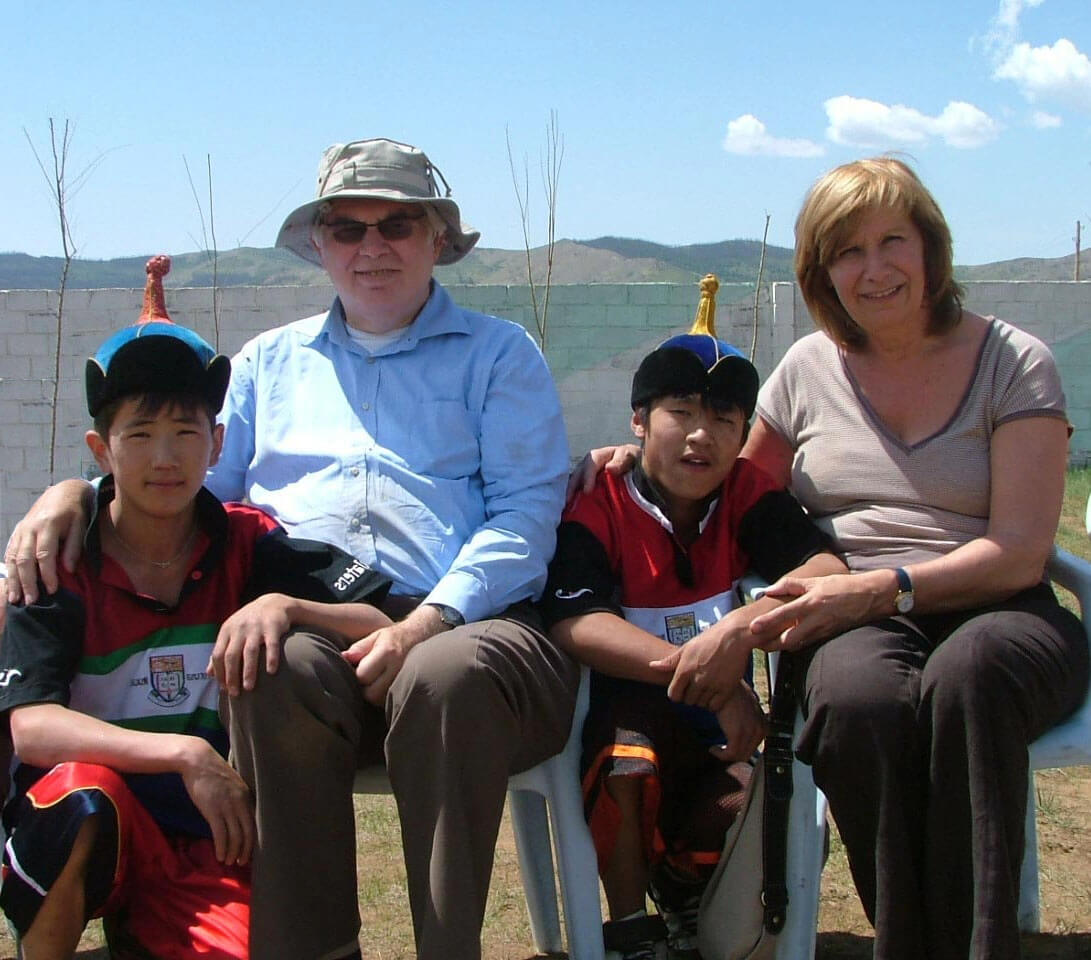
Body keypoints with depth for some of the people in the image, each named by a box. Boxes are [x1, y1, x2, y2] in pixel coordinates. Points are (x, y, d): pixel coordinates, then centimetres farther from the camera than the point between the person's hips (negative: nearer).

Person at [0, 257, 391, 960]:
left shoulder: (248, 545, -1)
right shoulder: (62, 559, -7)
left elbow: (386, 627, -9)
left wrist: (283, 606, -28)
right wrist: (186, 754, -31)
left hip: (209, 837, 2)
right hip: (89, 840, -1)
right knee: (81, 795, -35)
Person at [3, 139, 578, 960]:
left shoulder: (500, 355, 17)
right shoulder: (269, 362, 28)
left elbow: (525, 514, 3)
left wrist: (425, 624, -14)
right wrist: (74, 495, 0)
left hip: (469, 627, -2)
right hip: (306, 629, 2)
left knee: (445, 674, -38)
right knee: (276, 669, -35)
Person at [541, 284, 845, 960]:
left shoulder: (746, 496, 0)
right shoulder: (599, 507, -9)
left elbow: (829, 570, -16)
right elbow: (574, 622, -26)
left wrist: (741, 628, -37)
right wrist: (712, 676, -35)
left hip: (721, 727, 3)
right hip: (632, 710, -3)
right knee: (624, 755, -37)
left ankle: (681, 883, 15)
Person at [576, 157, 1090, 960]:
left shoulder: (1014, 364, 5)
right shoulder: (810, 368, 15)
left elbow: (1019, 554, -5)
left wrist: (882, 588, -19)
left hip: (993, 614, -1)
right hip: (852, 625, 1)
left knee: (966, 673, -40)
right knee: (859, 695, -37)